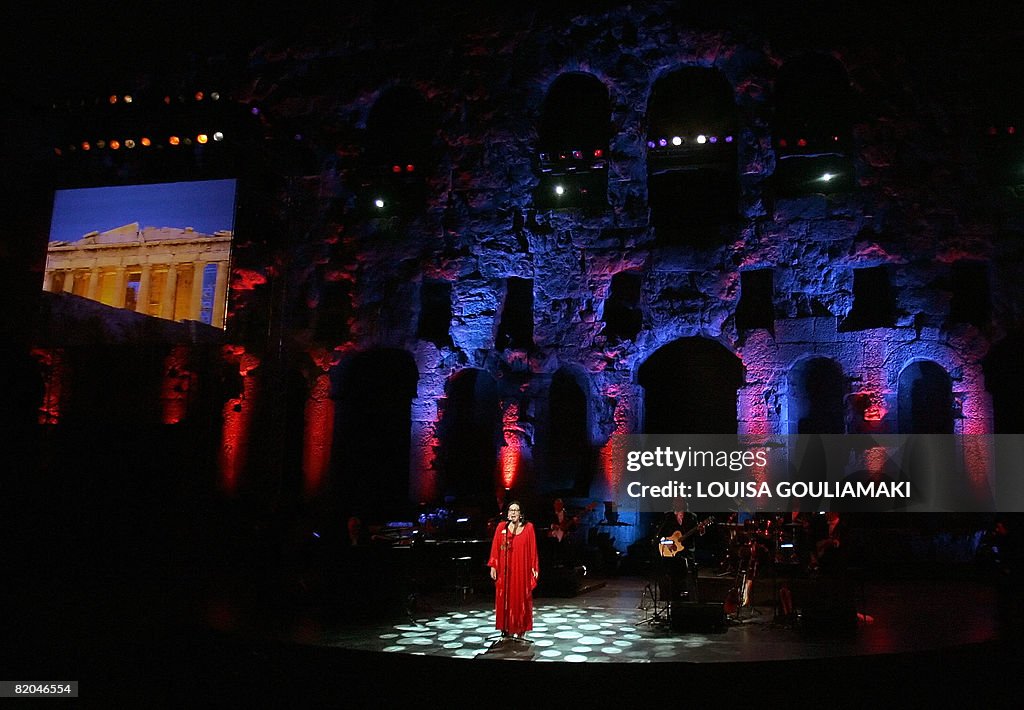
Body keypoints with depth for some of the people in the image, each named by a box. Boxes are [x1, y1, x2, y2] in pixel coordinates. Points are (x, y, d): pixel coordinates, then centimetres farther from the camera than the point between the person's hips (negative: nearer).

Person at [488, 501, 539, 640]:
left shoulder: (528, 527, 0)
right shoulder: (501, 527, 1)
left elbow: (533, 549, 1)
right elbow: (495, 547, -1)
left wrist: (534, 567, -2)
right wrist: (493, 566, -6)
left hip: (522, 569, 0)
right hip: (505, 569, 1)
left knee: (520, 598, 5)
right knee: (505, 597, 4)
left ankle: (519, 628, 15)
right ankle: (506, 628, 14)